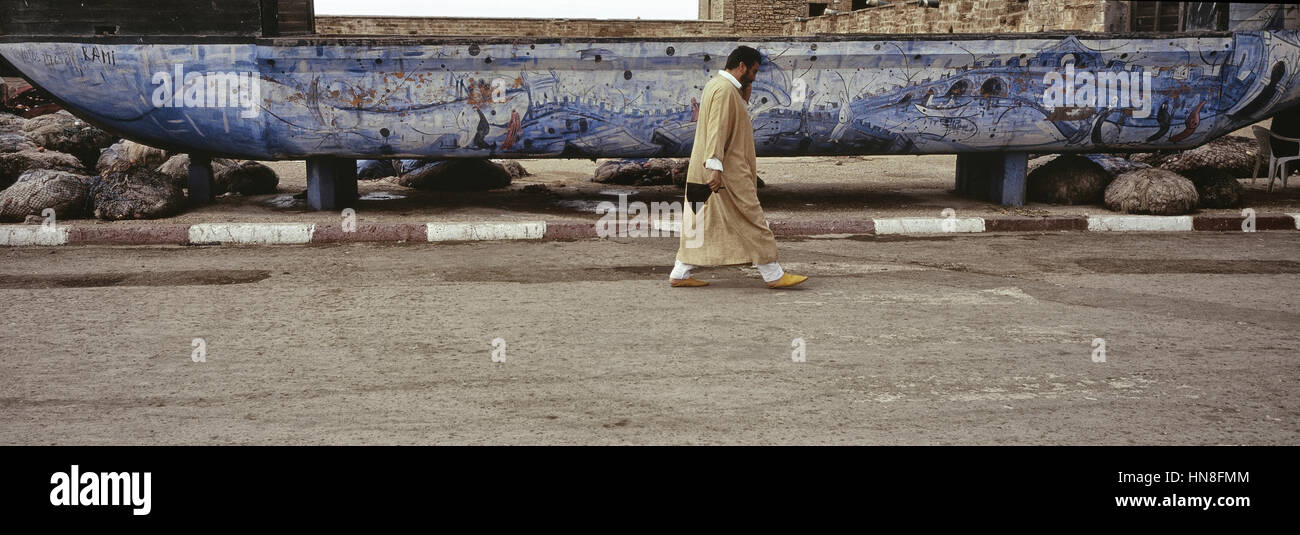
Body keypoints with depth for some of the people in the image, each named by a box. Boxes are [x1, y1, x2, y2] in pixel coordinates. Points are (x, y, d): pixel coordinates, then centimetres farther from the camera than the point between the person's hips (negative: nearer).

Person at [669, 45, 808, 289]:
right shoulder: (724, 89, -15)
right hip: (727, 173, -10)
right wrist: (715, 166, -29)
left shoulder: (716, 85, 17)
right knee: (751, 219, -4)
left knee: (700, 223, 11)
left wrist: (743, 97, 14)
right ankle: (773, 275, 0)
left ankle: (680, 273, 11)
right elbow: (717, 129, -23)